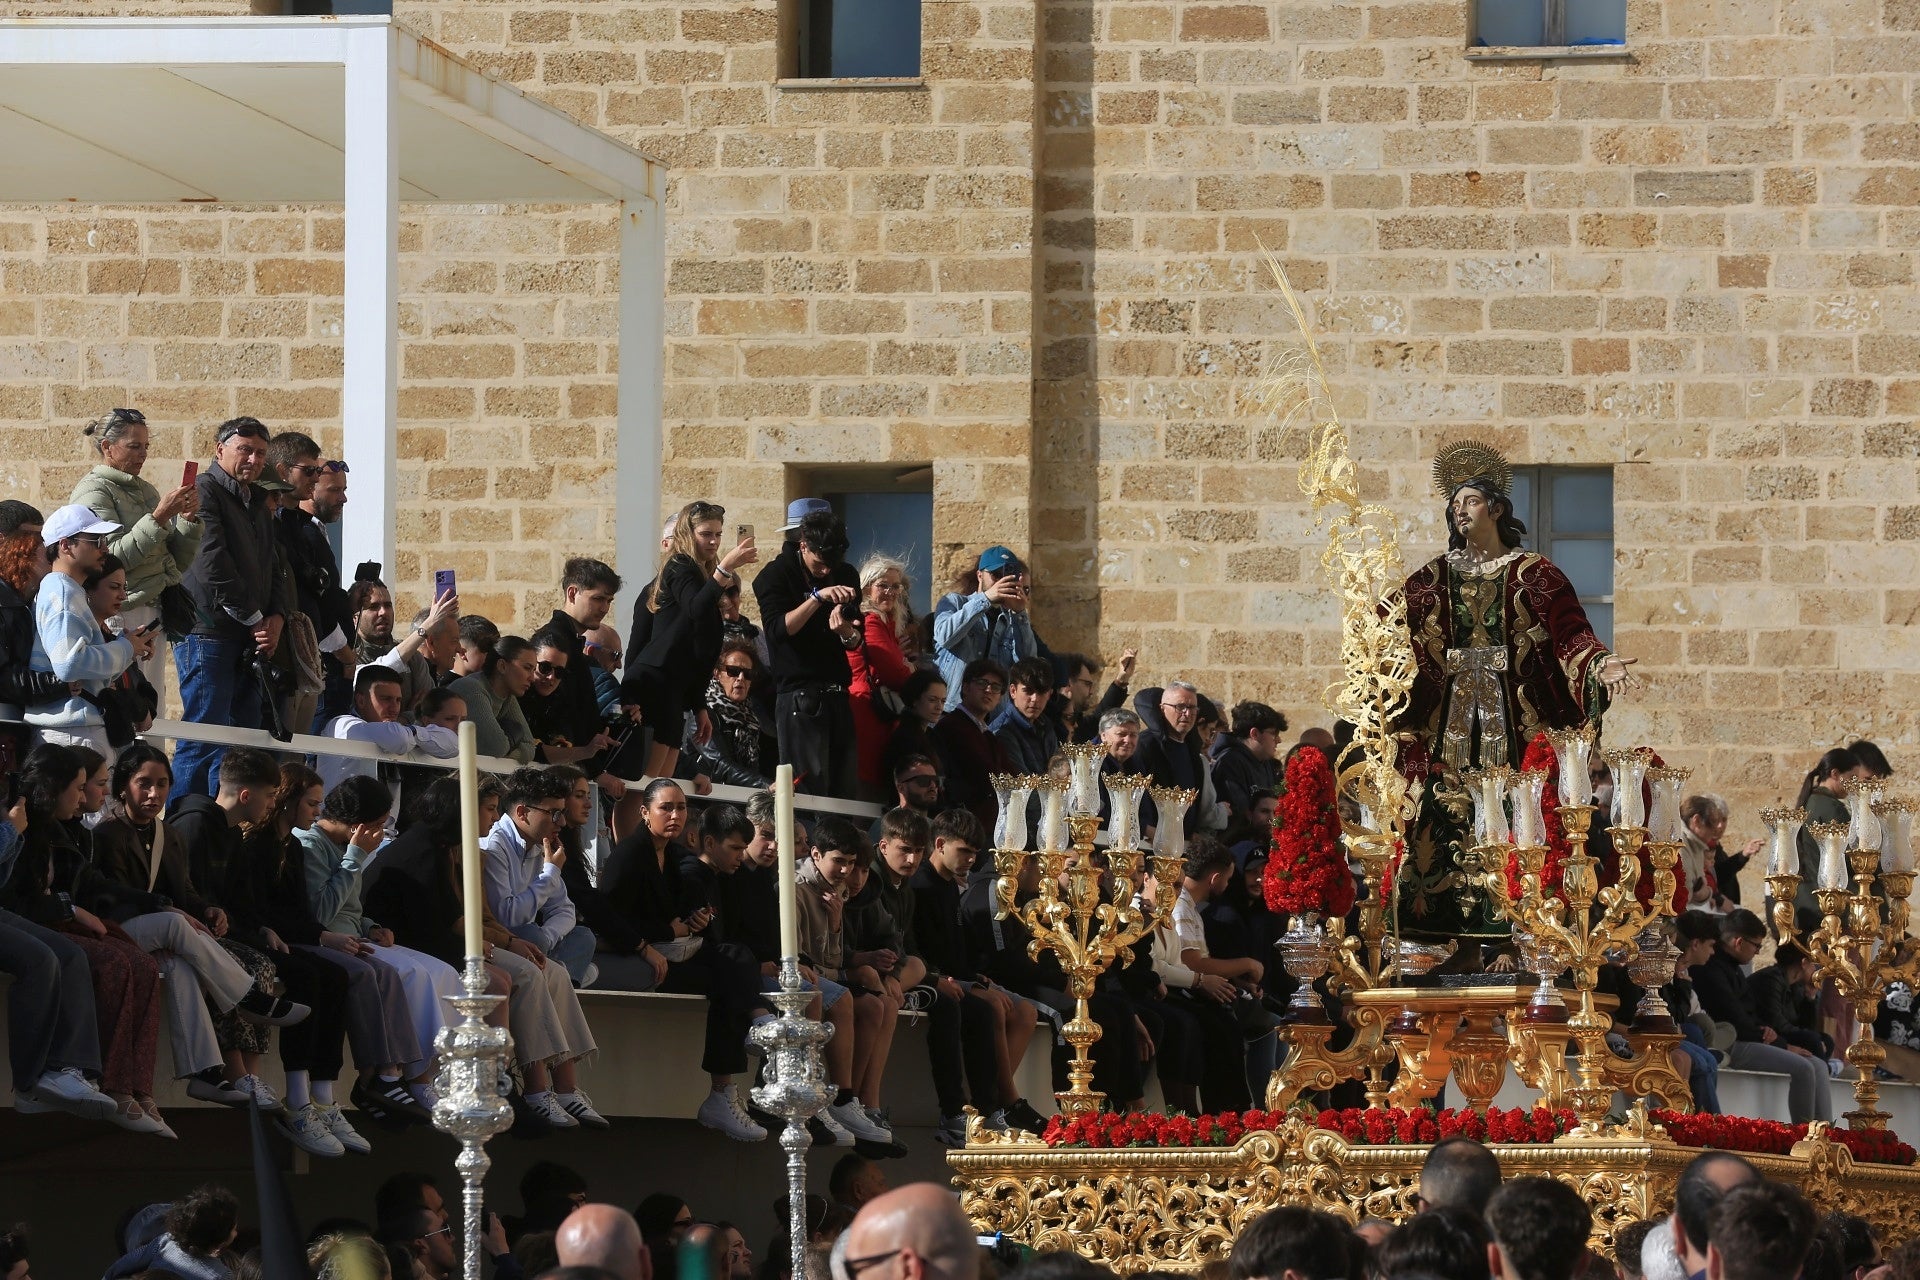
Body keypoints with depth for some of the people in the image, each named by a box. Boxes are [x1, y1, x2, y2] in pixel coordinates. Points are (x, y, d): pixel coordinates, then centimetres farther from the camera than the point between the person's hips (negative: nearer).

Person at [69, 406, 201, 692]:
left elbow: (179, 561, 18)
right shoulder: (93, 492, -5)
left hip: (155, 612, 8)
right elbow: (114, 556, -18)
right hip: (122, 616, -8)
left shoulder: (144, 490, 18)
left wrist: (188, 518, 2)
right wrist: (160, 517, -20)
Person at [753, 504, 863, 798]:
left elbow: (856, 641, 12)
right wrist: (817, 596, -25)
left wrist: (848, 634, -12)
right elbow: (779, 629, -17)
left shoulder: (845, 575, 12)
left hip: (837, 694, 5)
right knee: (810, 790, -11)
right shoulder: (776, 575, -2)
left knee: (845, 790, 3)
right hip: (799, 694, -5)